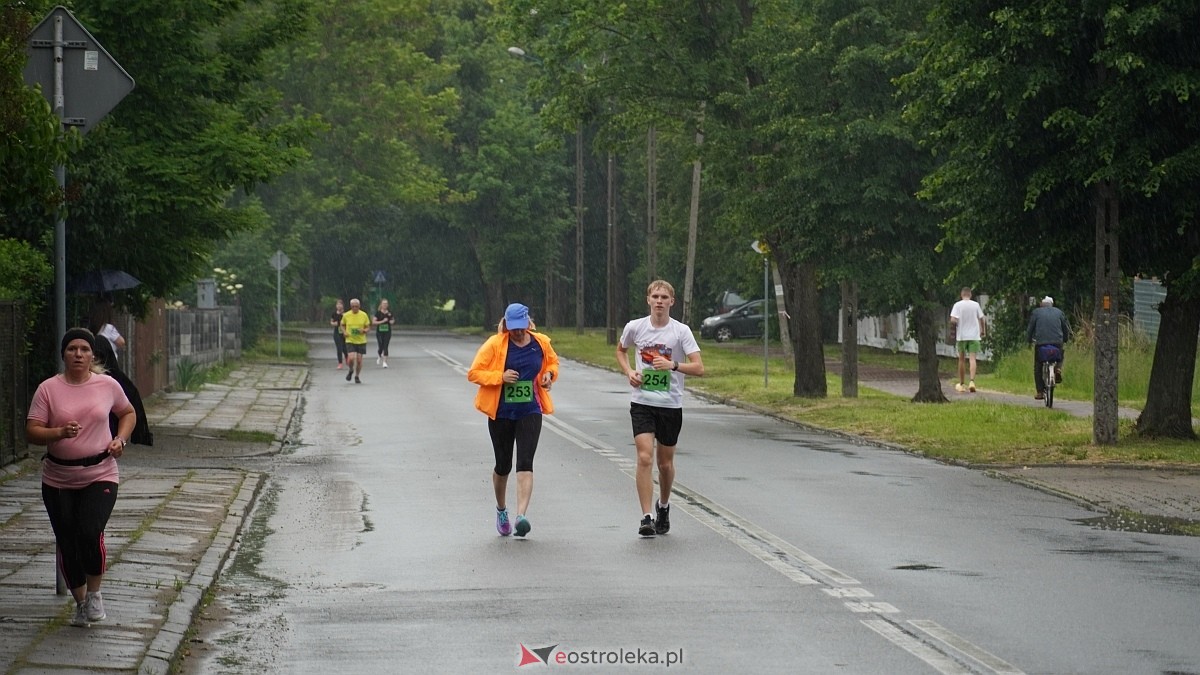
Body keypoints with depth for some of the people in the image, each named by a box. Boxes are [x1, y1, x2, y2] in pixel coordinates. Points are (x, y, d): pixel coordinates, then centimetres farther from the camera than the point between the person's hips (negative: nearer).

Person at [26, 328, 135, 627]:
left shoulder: (108, 385, 0)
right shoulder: (48, 389, -5)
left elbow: (128, 413, 18)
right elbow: (31, 432, -8)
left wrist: (121, 439, 0)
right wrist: (60, 432, -26)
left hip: (100, 476, -1)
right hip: (58, 481, 1)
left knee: (91, 534, -19)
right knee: (67, 544, 6)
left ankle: (94, 594, 5)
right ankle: (80, 603, 27)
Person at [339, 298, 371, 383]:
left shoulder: (364, 315, -2)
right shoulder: (346, 315, -1)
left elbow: (368, 328, 4)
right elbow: (342, 325, 15)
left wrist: (364, 330, -18)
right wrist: (344, 332, -4)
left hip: (361, 341, 1)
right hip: (350, 341, -1)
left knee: (359, 360, 1)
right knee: (351, 358, -16)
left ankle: (357, 377, 22)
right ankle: (350, 370, 16)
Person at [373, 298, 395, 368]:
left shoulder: (389, 312, 4)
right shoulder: (378, 312, -4)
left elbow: (392, 320, 16)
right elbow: (373, 322, -8)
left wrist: (392, 322, -8)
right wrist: (382, 321, -17)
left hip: (387, 332, 2)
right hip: (379, 332, -2)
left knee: (385, 347, -5)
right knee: (381, 347, -2)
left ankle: (384, 362, -2)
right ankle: (379, 357, 31)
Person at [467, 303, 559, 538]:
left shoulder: (541, 343, 2)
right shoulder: (495, 344, -7)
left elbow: (553, 362, 22)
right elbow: (473, 373, -7)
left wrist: (549, 375, 0)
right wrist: (500, 377, -20)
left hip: (530, 412, 1)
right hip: (501, 413, -1)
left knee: (525, 463, -14)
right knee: (503, 466, 10)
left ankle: (521, 516, -22)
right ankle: (501, 509, 36)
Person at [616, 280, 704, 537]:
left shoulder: (681, 331, -7)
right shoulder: (635, 327, -1)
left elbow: (699, 368, -11)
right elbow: (621, 350, 20)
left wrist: (673, 365, -27)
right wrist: (629, 372, 1)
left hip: (671, 405, 0)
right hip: (642, 403, 0)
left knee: (665, 463, 11)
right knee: (645, 458, -15)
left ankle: (663, 507, 37)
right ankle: (646, 517, -14)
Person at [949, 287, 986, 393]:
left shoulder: (957, 305, -5)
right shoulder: (976, 305, 2)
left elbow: (953, 321, -14)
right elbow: (982, 319, 5)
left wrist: (953, 331, 2)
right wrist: (982, 331, 20)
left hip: (961, 336, -1)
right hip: (974, 336, 1)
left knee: (962, 359, 10)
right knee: (972, 359, -5)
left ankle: (961, 384, 18)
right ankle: (972, 381, -24)